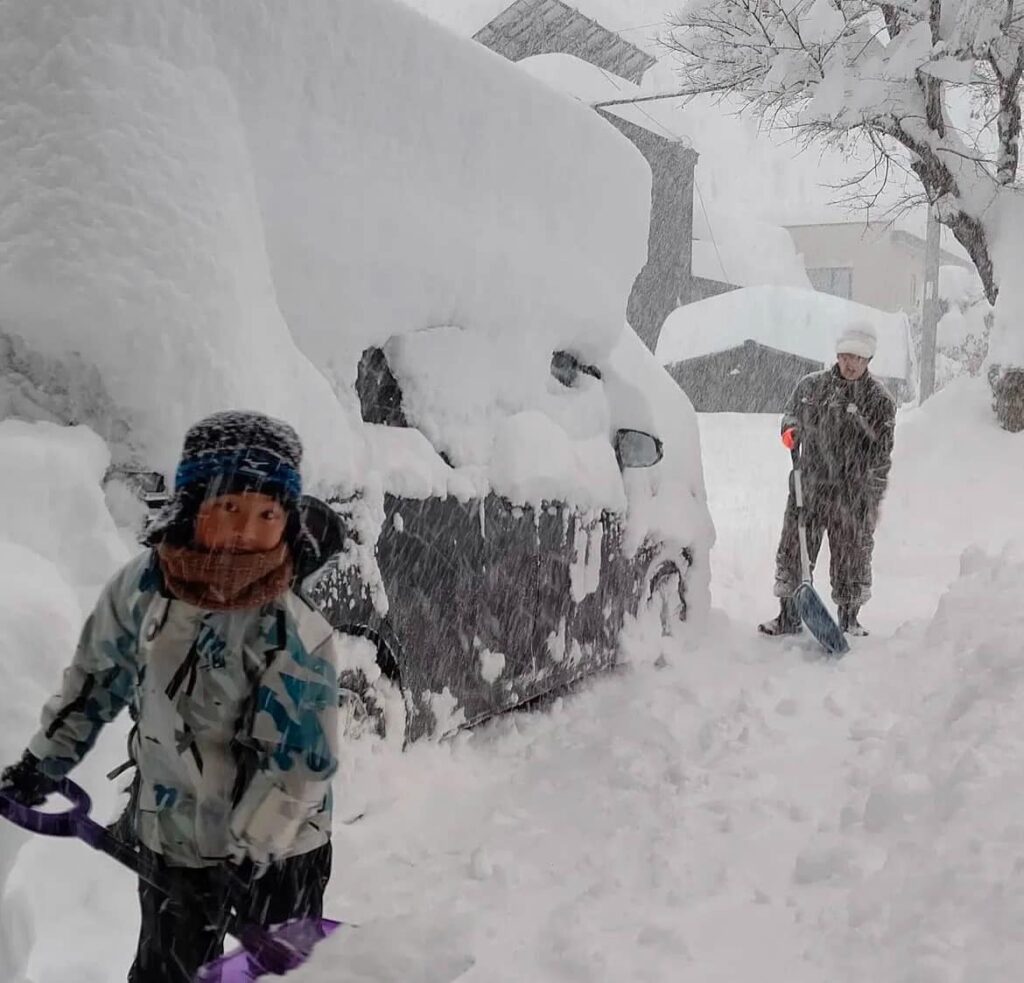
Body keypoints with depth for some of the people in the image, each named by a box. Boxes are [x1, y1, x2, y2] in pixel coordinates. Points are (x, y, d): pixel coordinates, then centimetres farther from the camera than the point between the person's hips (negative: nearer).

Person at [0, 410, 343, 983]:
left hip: (279, 847, -3)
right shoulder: (140, 585, -13)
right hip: (170, 834, 4)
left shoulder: (299, 632, -26)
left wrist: (251, 845, -22)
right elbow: (96, 680, 4)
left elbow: (303, 759, -21)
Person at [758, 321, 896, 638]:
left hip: (853, 494, -2)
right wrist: (790, 429, -1)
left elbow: (880, 455, -1)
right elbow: (791, 414, 22)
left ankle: (849, 619, 25)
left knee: (852, 558, 8)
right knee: (793, 551, 5)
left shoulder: (880, 400, -1)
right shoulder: (810, 385, 6)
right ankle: (788, 618, 17)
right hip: (808, 486, 2)